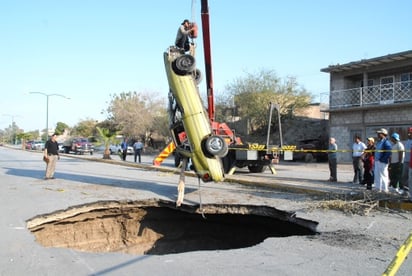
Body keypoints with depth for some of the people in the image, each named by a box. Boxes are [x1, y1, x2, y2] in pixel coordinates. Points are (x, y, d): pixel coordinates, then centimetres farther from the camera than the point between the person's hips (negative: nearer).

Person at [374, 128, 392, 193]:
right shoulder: (379, 142, 17)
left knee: (384, 175, -3)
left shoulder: (386, 142, -13)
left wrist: (382, 159, -20)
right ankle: (379, 188, 22)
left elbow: (389, 153, -20)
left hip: (382, 162, -9)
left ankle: (385, 189, 4)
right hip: (377, 161, 9)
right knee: (377, 175, 13)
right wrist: (376, 158, 13)